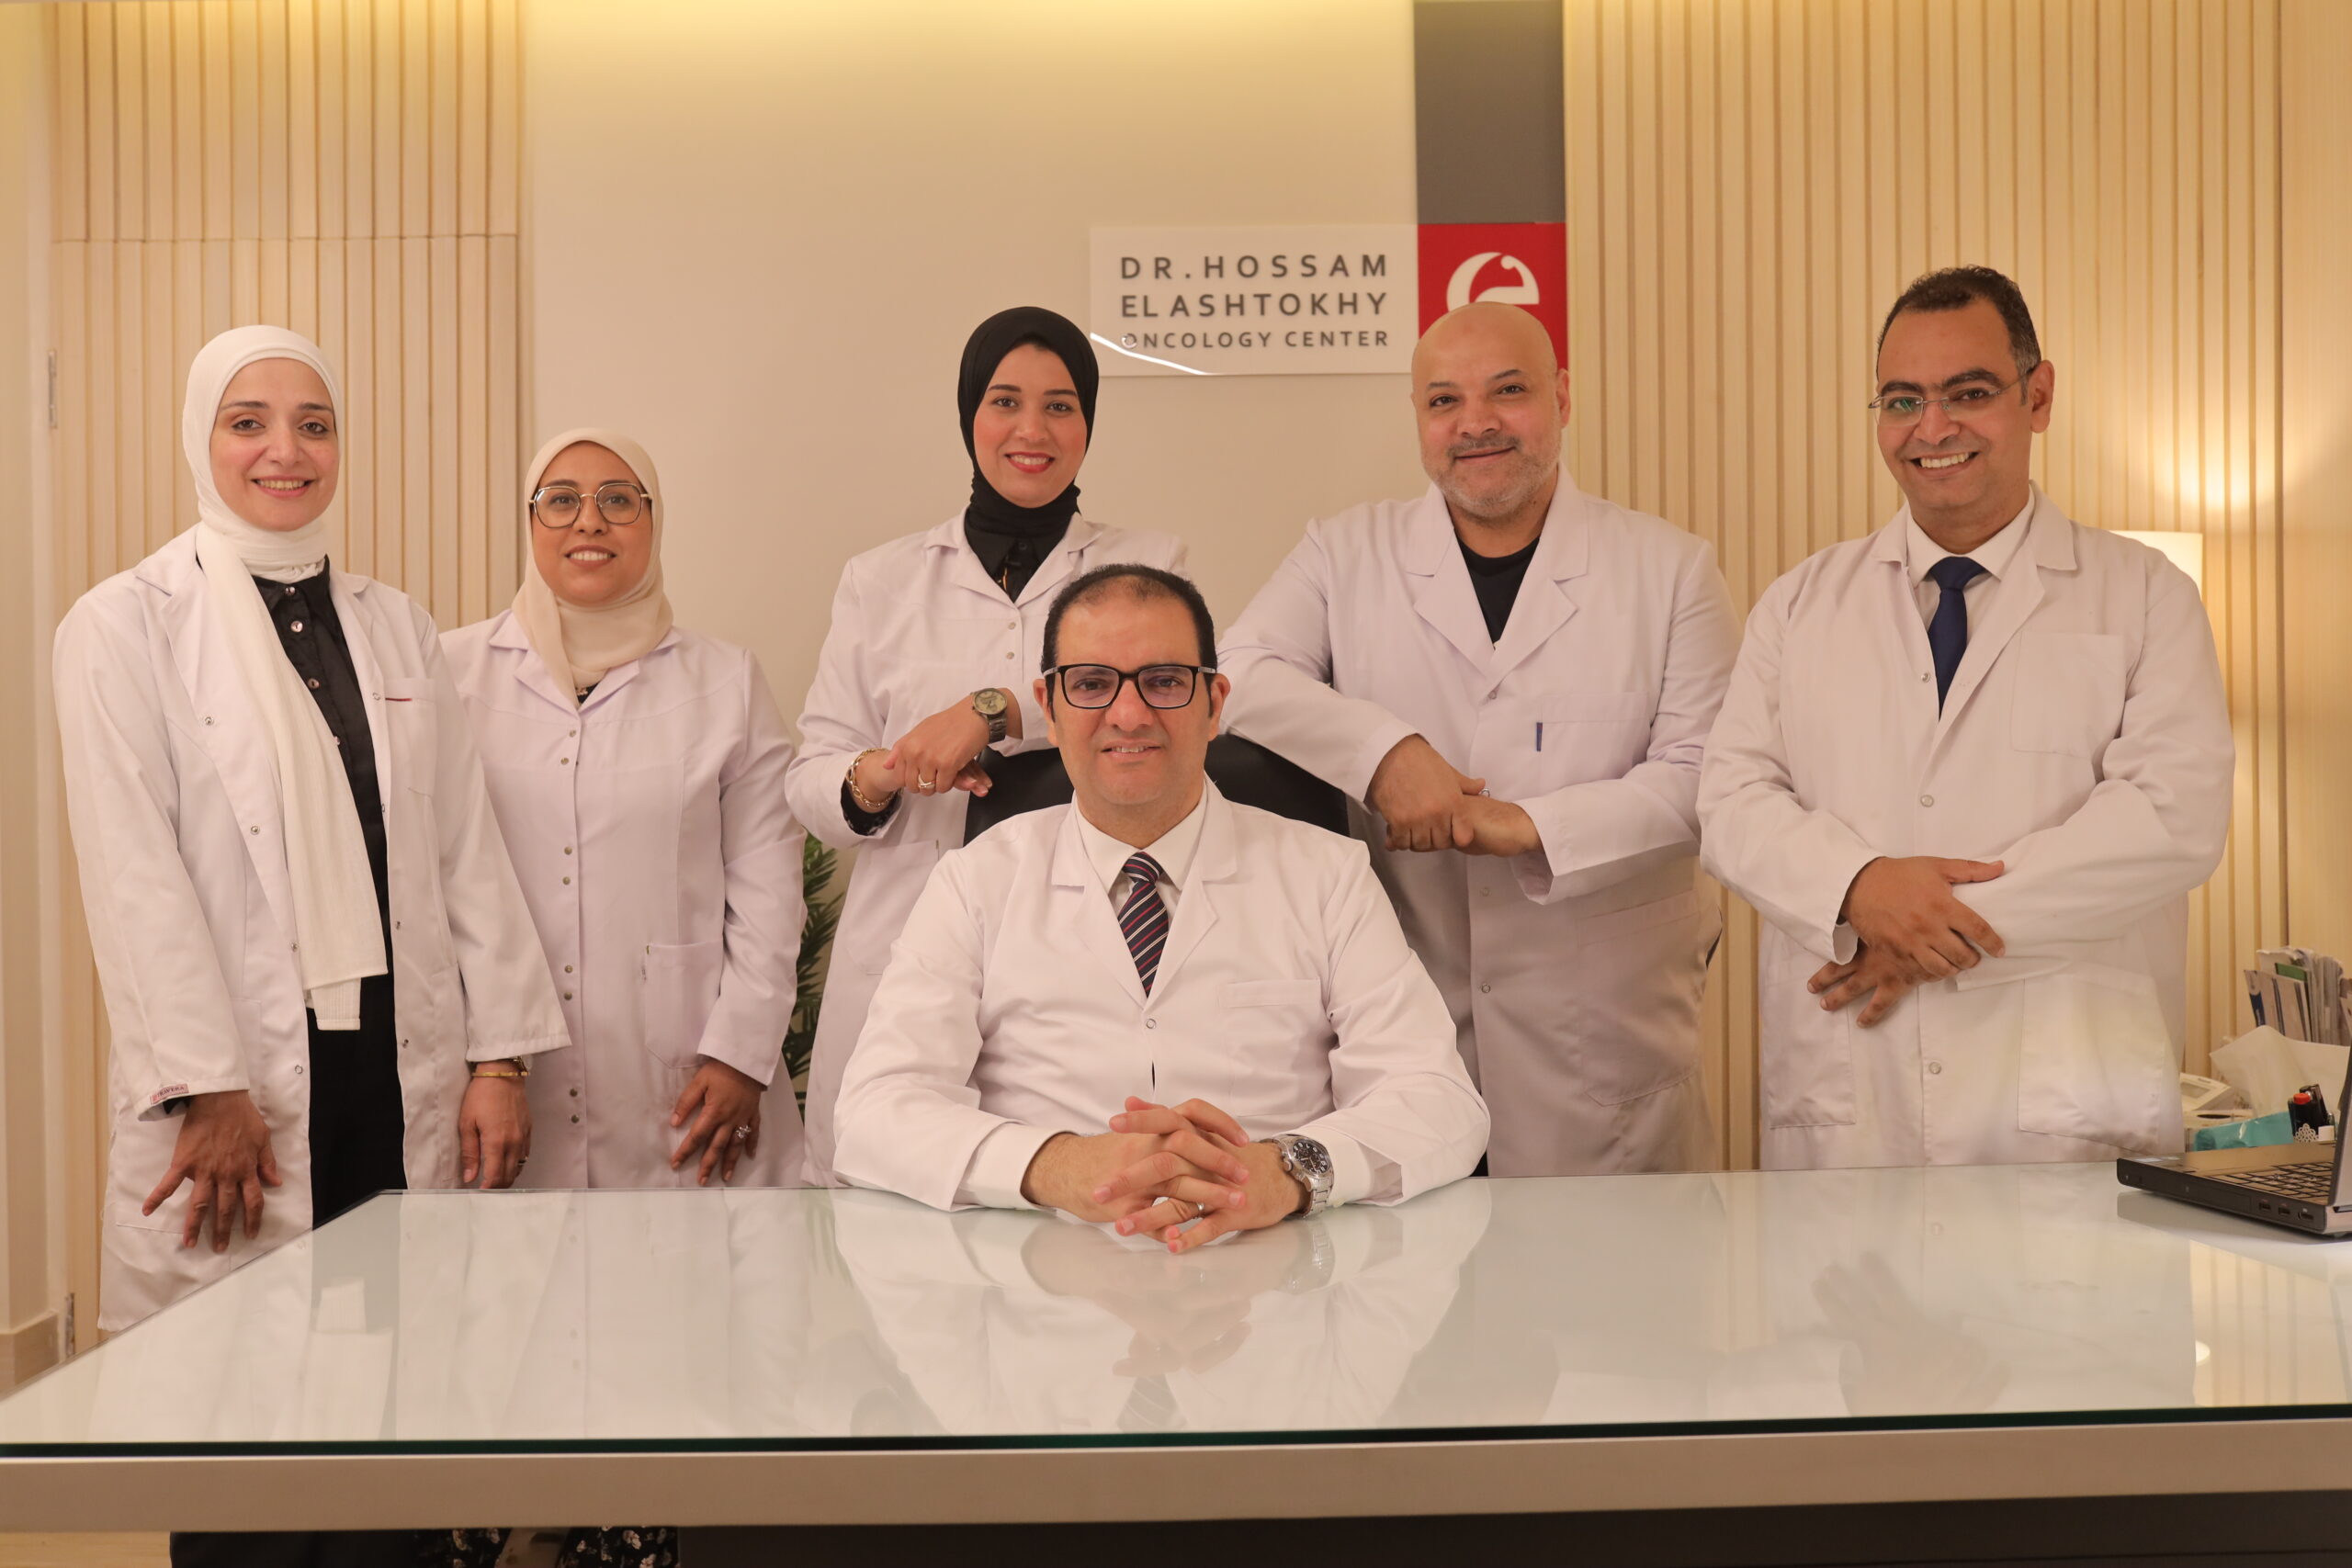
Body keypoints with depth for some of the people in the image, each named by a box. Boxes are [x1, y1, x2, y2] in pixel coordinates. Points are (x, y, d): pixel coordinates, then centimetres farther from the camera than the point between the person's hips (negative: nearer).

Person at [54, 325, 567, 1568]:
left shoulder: (395, 626, 13)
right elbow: (135, 874, -7)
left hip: (406, 1083, 4)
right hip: (241, 1099, -3)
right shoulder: (123, 627, 0)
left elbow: (467, 847, 10)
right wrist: (207, 1091, -12)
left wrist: (500, 1052, 3)